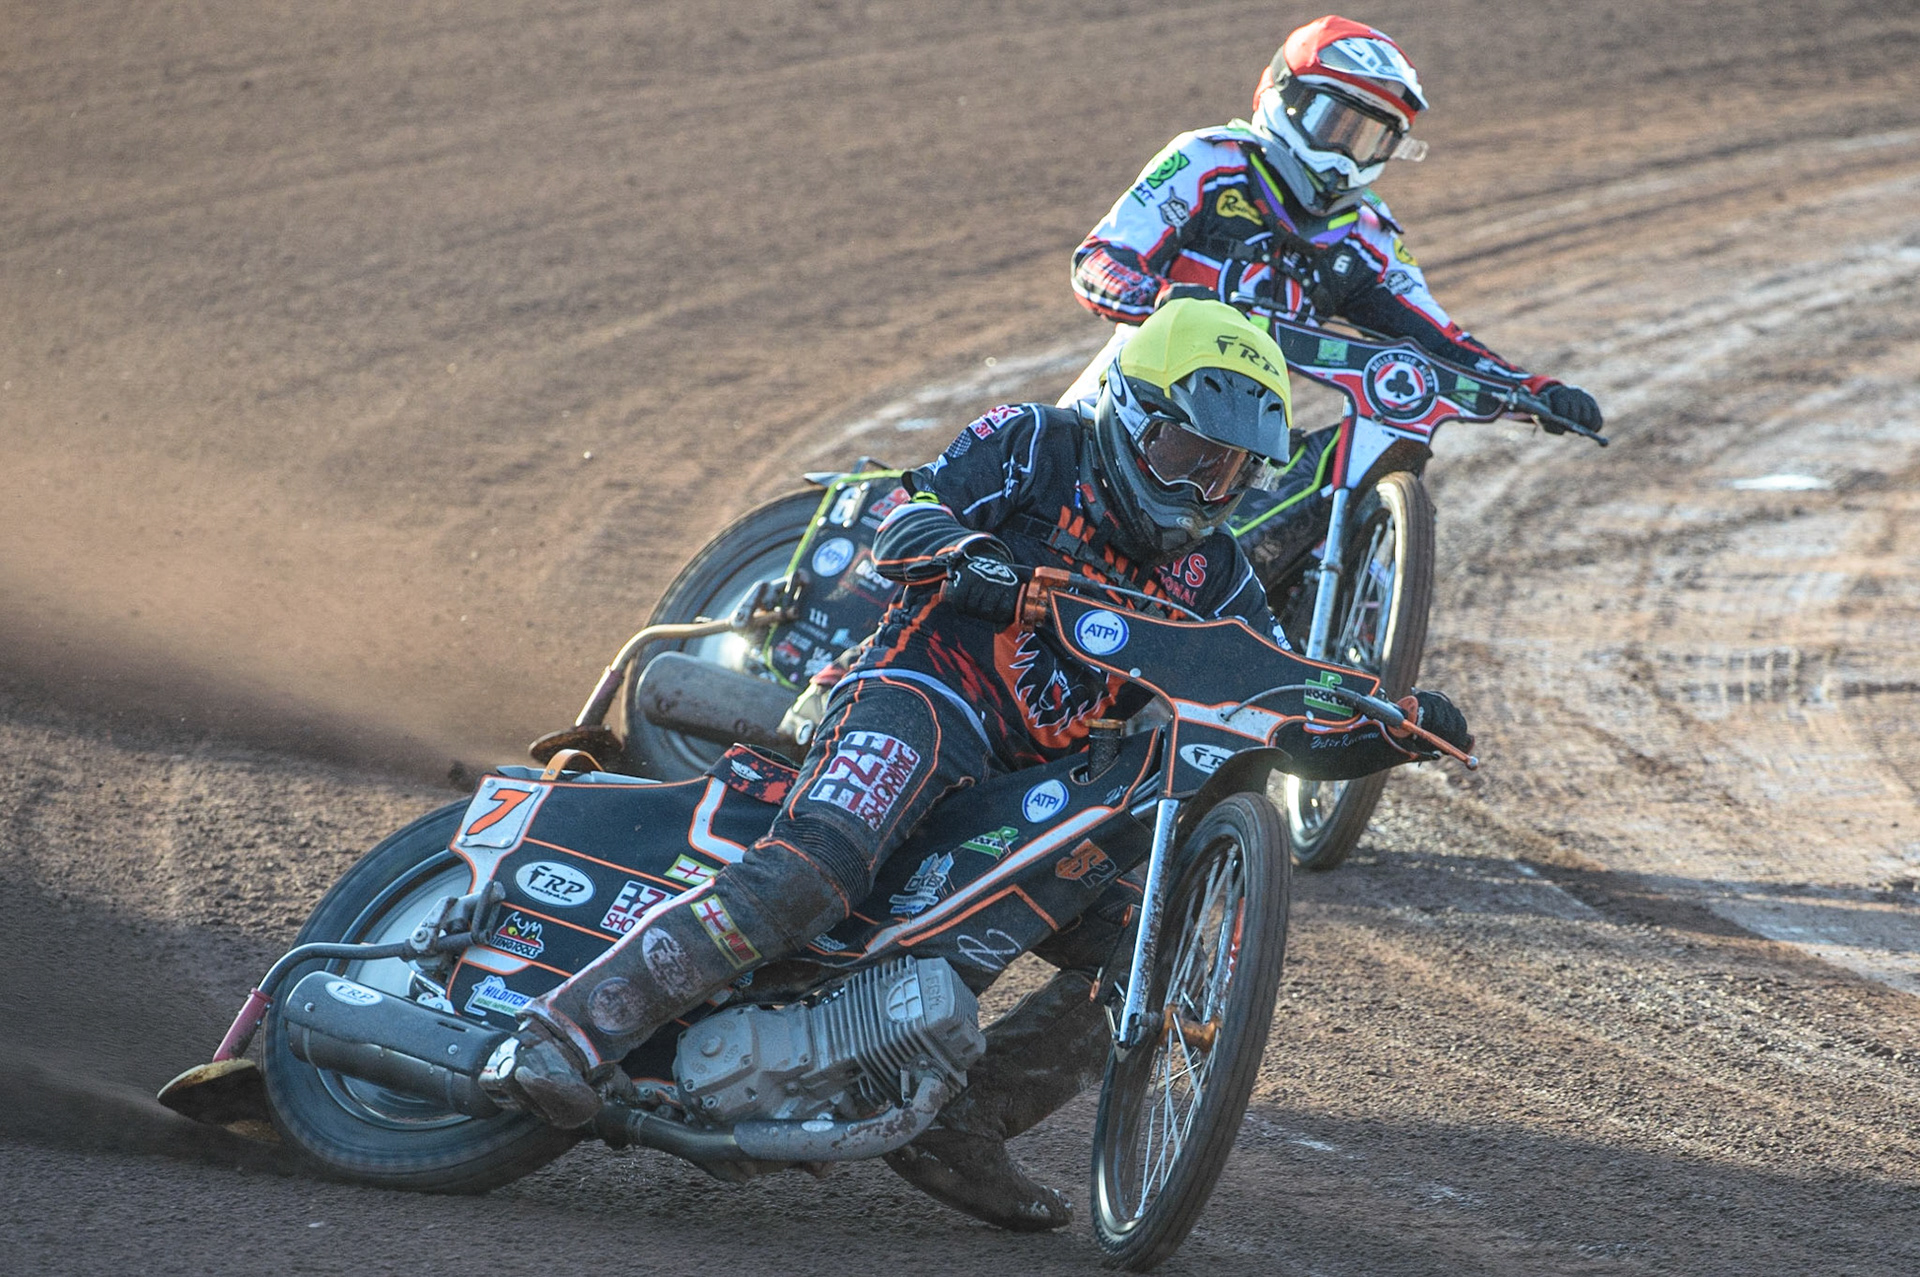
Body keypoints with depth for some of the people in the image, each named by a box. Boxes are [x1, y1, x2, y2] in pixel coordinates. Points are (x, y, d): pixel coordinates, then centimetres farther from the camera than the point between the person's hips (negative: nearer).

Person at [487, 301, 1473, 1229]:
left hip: (1045, 788, 7)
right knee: (812, 872, -33)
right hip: (928, 696, -7)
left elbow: (1295, 724, 15)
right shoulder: (1036, 446, 5)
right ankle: (571, 1030, -36)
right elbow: (907, 518, -7)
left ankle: (959, 1129, 0)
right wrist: (971, 559, -29)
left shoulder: (1212, 578, 18)